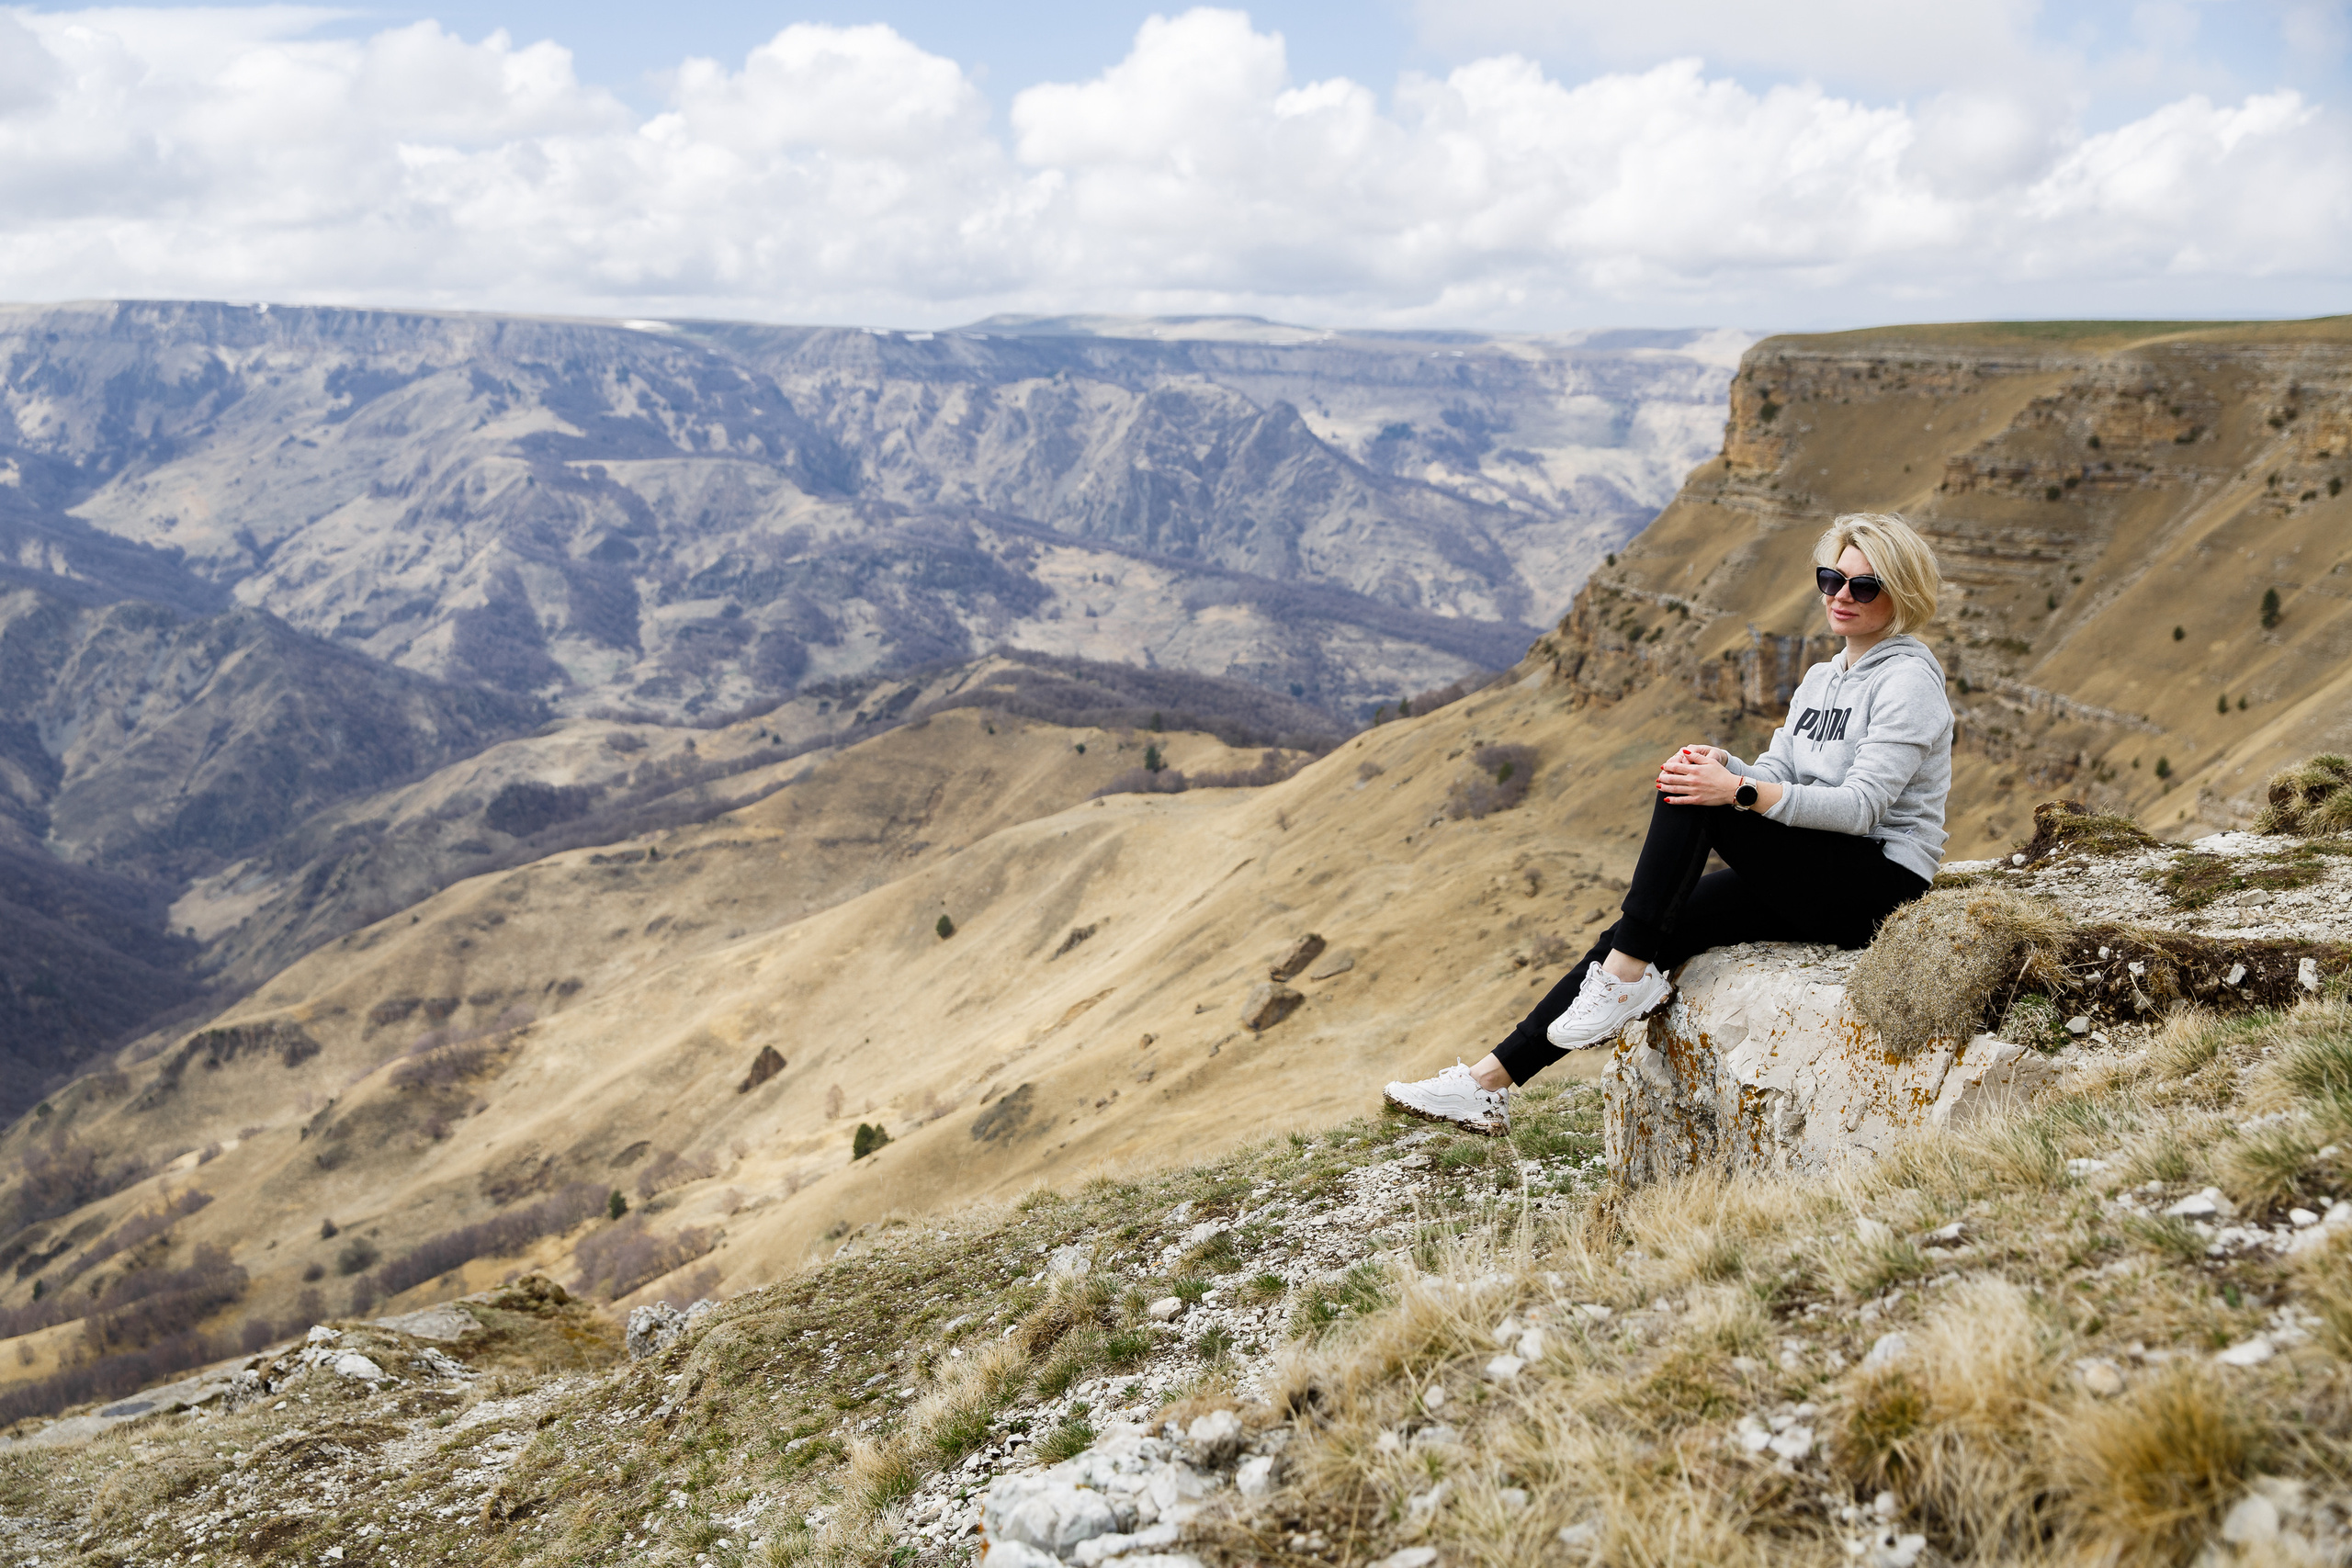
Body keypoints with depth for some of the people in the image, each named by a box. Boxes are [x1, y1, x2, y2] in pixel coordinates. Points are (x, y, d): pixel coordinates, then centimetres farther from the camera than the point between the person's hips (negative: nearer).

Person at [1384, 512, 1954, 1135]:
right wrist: (1727, 766, -14)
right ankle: (1493, 1081, -13)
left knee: (1693, 800, -24)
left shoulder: (1909, 680, -9)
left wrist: (1737, 791, -28)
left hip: (1882, 886, -7)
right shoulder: (1821, 679, 17)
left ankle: (1628, 971, -19)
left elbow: (1862, 806, -20)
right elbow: (1774, 777, 9)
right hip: (1812, 886, 8)